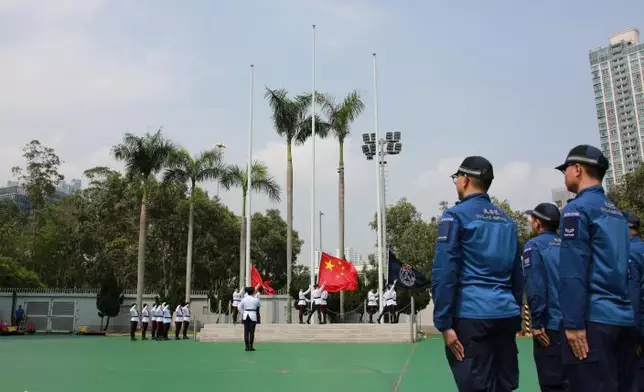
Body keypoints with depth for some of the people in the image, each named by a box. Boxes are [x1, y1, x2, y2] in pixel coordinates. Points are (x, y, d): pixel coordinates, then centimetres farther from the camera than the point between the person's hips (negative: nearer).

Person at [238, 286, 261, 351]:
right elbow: (258, 305, 13)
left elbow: (240, 307, 2)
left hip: (245, 316, 2)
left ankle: (247, 346, 4)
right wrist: (255, 296, 18)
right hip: (253, 315, -2)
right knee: (252, 332, 0)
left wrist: (243, 314, 13)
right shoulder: (255, 299, -6)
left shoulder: (244, 299, 1)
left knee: (246, 331, 5)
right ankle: (251, 346, 0)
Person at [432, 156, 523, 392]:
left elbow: (444, 273, -11)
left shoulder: (456, 215, -5)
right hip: (506, 316, 7)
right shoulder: (507, 220, 15)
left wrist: (443, 323, -10)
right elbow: (517, 274, 18)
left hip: (470, 316, -6)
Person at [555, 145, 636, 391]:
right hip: (625, 318, 8)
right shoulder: (616, 212, 17)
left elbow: (573, 271, -14)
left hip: (594, 318, -8)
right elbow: (624, 267, 17)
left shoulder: (578, 208, -7)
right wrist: (629, 317, 19)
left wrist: (573, 323, -14)